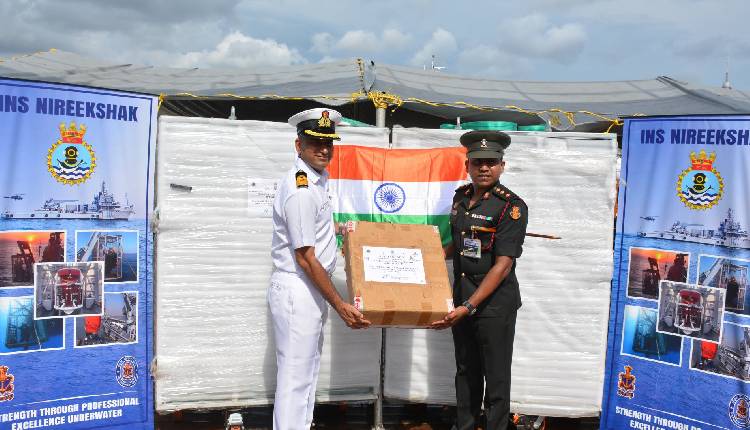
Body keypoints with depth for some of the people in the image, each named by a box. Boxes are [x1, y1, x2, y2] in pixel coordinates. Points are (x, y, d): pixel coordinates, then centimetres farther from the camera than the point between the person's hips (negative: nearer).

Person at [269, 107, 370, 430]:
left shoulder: (318, 176, 9)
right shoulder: (300, 190, -22)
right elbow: (306, 259, -21)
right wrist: (339, 305, -18)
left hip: (309, 290, 10)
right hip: (296, 291, -10)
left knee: (307, 372, 19)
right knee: (295, 378, -2)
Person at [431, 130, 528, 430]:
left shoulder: (512, 207, -14)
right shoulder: (461, 197, 6)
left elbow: (503, 265, -19)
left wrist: (469, 307, -22)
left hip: (495, 303, -6)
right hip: (462, 298, 6)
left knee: (496, 377, 6)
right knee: (466, 372, 18)